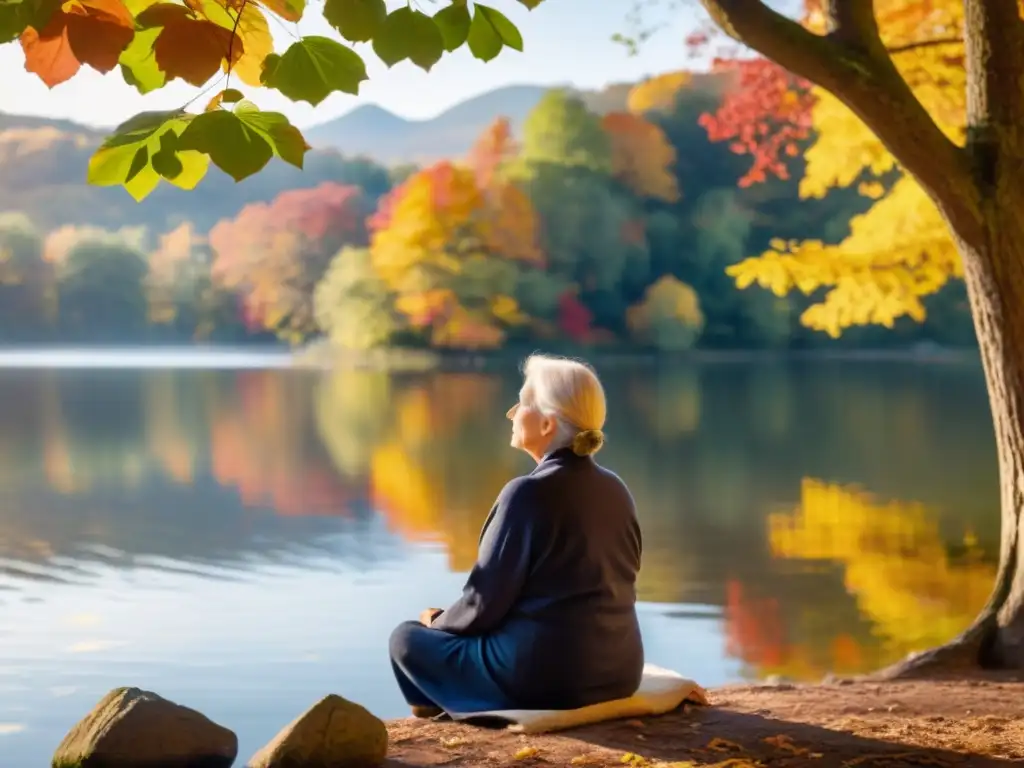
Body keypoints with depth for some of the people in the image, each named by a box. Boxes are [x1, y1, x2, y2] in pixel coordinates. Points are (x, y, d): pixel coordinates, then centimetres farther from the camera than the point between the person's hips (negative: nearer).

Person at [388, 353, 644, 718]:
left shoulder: (529, 493, -17)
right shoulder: (614, 489, 6)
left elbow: (484, 604, -13)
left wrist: (438, 621, 10)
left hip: (542, 678, -8)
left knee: (408, 638, 15)